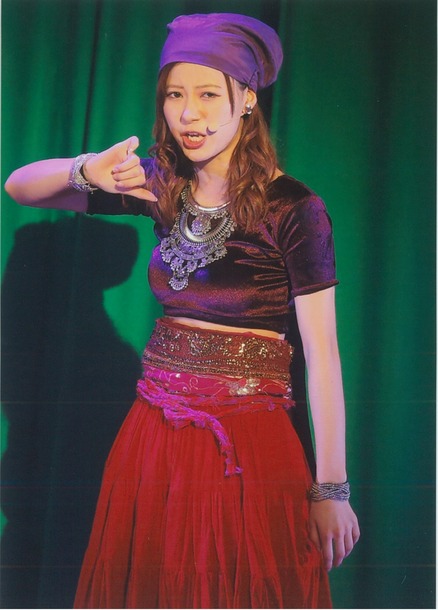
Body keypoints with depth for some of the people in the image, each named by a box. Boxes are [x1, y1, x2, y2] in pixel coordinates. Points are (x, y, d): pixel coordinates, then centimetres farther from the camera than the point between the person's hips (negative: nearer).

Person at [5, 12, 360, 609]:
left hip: (247, 443, -5)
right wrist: (86, 171, -17)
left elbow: (321, 352, -13)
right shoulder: (162, 187, 2)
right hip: (154, 429, 5)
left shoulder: (292, 209, -12)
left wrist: (331, 490, -13)